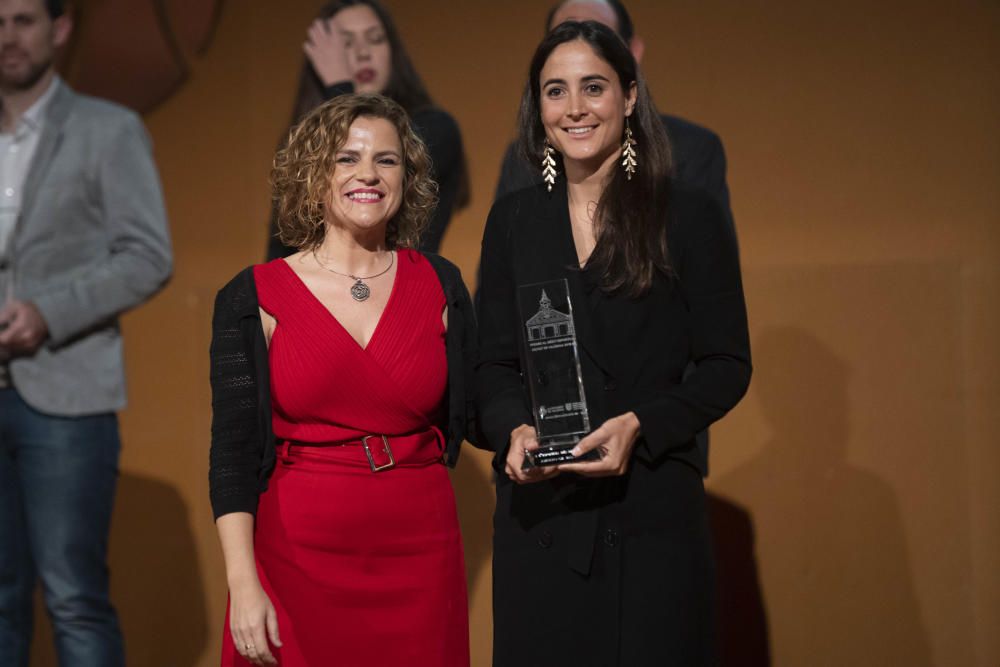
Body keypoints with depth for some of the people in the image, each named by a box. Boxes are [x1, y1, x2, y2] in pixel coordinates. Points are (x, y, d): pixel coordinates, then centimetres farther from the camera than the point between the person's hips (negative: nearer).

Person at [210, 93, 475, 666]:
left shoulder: (439, 285, 6)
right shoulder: (256, 297, -2)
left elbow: (473, 413, 13)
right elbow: (234, 446, -5)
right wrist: (243, 584, -13)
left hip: (420, 554, 2)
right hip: (297, 550, -2)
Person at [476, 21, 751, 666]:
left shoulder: (691, 214, 0)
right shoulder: (513, 220, 10)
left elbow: (727, 364, -1)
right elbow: (494, 363, 10)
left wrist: (639, 427, -16)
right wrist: (515, 430, -11)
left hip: (653, 503, -2)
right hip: (538, 508, 3)